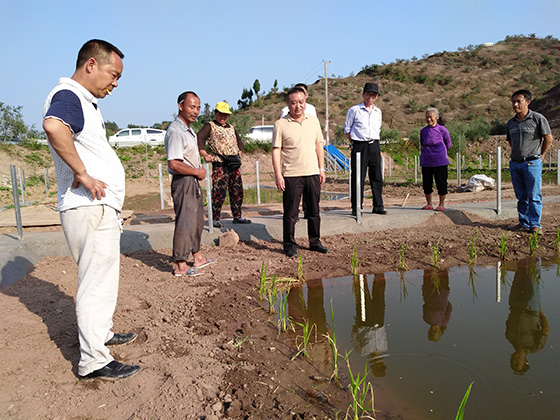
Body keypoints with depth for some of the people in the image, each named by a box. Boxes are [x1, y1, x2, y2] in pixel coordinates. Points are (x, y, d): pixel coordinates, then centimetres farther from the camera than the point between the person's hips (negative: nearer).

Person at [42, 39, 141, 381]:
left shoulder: (85, 102, 18)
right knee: (96, 282, -4)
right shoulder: (68, 96, -14)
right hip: (90, 209, -10)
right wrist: (83, 174, -31)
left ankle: (102, 333, 38)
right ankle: (93, 361, 6)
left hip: (102, 208, 10)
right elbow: (53, 125, -39)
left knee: (104, 277, 21)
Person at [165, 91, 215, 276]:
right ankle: (181, 266, 4)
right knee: (185, 223, -5)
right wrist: (197, 172, -15)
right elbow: (174, 164, -26)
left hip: (193, 181, 10)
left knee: (197, 219, 18)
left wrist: (199, 172, 8)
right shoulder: (175, 131, -18)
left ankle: (197, 257, 32)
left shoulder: (188, 129, 14)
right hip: (183, 182, -10)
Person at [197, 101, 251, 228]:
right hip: (220, 164, -7)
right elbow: (199, 139, -13)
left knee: (237, 192, 9)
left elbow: (239, 141, 35)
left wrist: (239, 152, 20)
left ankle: (237, 216, 20)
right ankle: (215, 219, 2)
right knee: (219, 193, -7)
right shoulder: (210, 126, 0)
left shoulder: (231, 128, 21)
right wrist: (205, 155, -24)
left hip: (235, 164, 7)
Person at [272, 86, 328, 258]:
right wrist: (278, 175, -12)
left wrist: (321, 169, 10)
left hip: (312, 173, 5)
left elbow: (319, 145, 15)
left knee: (314, 211, 13)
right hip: (291, 175, -4)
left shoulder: (313, 121, 10)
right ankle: (290, 245, 13)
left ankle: (315, 242, 27)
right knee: (290, 213, 1)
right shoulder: (281, 124, -4)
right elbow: (276, 150, -6)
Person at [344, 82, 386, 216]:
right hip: (359, 146, -4)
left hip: (374, 146, 4)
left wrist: (374, 142, 14)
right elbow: (347, 128, 6)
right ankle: (356, 208, 4)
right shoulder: (354, 110, 2)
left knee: (377, 177, 5)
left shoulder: (378, 112, 15)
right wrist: (354, 143, 2)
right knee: (358, 177, -3)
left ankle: (378, 206, 13)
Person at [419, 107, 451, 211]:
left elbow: (448, 143, 8)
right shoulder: (423, 131, 6)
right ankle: (429, 204, 19)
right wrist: (426, 151, 13)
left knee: (441, 181, 2)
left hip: (439, 160, -3)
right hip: (426, 161, 4)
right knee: (426, 182, 8)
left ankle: (442, 204, 12)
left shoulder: (442, 130, -4)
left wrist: (440, 151, 12)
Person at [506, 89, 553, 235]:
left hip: (532, 163, -5)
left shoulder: (538, 118, -6)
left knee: (533, 195, -2)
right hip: (514, 164, 5)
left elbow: (548, 139, -1)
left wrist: (540, 155, 2)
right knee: (521, 196, 11)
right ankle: (523, 222, 20)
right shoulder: (511, 122, 10)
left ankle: (535, 224, 5)